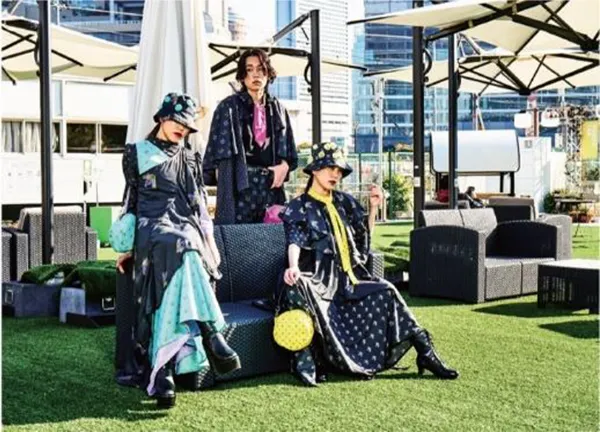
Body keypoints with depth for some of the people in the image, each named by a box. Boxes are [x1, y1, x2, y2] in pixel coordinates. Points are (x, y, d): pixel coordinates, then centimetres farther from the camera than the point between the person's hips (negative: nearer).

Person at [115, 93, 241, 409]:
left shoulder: (190, 159, 24)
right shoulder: (137, 154, 16)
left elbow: (200, 203, 20)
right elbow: (131, 201, 14)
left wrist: (210, 241, 8)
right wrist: (128, 247, 8)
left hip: (186, 227, 3)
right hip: (153, 227, -3)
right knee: (182, 247, -40)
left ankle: (161, 380, -38)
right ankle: (211, 335, -49)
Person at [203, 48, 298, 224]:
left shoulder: (277, 109, 16)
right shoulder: (229, 107, 2)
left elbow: (289, 151, 17)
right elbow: (218, 148, -2)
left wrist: (284, 166, -3)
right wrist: (222, 181, -12)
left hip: (270, 185, 4)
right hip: (239, 184, -4)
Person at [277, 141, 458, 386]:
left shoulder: (344, 202, 19)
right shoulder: (299, 207, 3)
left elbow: (365, 234, 23)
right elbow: (295, 241, -14)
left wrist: (373, 208, 8)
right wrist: (293, 267, -34)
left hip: (347, 277, 5)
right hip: (317, 278, -5)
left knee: (385, 292, -14)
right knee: (297, 291, -38)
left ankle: (425, 353, -13)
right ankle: (306, 362, -36)